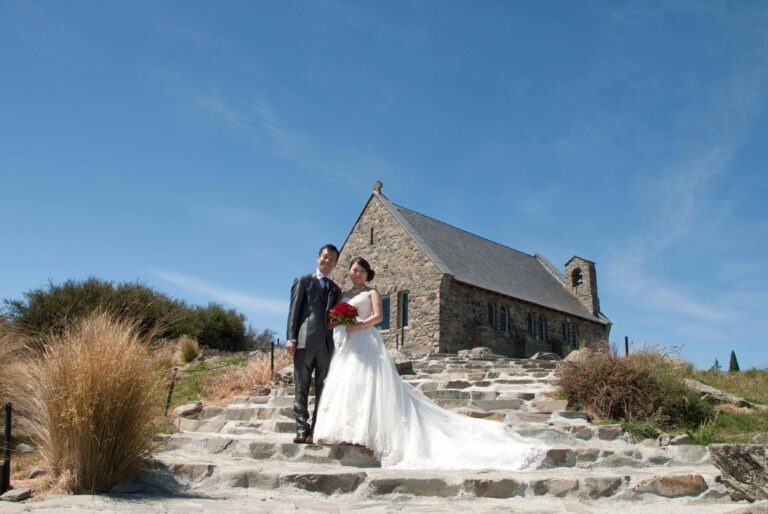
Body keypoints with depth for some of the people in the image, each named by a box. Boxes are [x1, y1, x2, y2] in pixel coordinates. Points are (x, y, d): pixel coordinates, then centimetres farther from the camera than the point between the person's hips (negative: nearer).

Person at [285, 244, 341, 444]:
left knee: (323, 388, 2)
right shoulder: (303, 281, 8)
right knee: (301, 388, -2)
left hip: (327, 343, 4)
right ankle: (302, 429, 0)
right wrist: (291, 338, -8)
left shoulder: (336, 289, 20)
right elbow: (294, 310, 1)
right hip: (305, 340, -4)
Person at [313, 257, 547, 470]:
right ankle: (350, 432, -6)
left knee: (364, 384, -16)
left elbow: (377, 316, -7)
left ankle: (362, 433, -21)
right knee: (345, 386, -3)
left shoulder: (371, 292, 7)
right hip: (347, 345, 6)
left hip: (365, 343, -6)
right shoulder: (343, 294, 22)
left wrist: (355, 326, -18)